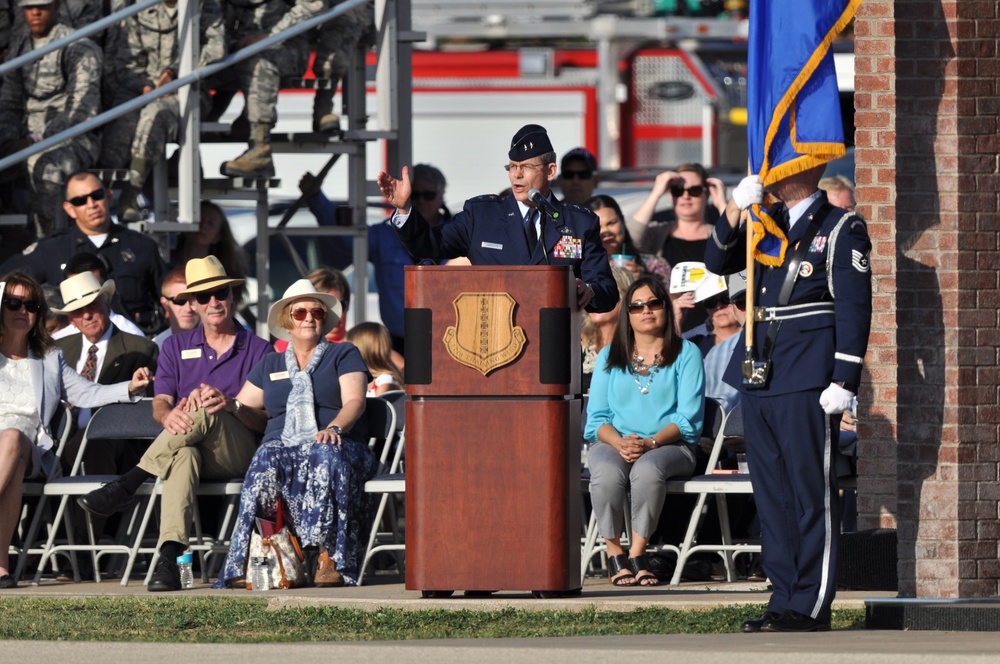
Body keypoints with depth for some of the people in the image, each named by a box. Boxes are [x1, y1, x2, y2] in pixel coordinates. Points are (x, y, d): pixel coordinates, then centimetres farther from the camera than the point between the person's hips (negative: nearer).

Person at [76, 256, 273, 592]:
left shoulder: (258, 350, 12)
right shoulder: (176, 347, 20)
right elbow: (160, 404, 7)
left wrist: (230, 405, -22)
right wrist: (168, 415, -21)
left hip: (237, 451, -1)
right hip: (183, 446, 1)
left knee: (205, 414, -35)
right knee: (184, 454, -39)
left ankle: (126, 485, -33)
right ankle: (169, 557, -54)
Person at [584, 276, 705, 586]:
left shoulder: (686, 354, 8)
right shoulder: (609, 357, 17)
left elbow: (688, 417, -2)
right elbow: (597, 417, 8)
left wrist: (651, 443, -18)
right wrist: (620, 443, -14)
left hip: (668, 445, -2)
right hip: (613, 443, 2)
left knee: (647, 469, -37)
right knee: (607, 473, -34)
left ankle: (637, 553, -29)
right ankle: (614, 553, -24)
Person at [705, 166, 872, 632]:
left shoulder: (842, 229, -2)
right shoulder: (766, 223, 18)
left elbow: (853, 310, -7)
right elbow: (718, 263, 9)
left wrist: (843, 383, -14)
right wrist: (735, 209, -6)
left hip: (808, 382, -7)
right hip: (759, 379, 7)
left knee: (812, 496, -4)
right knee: (772, 496, 8)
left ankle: (811, 606, -2)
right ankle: (785, 599, 13)